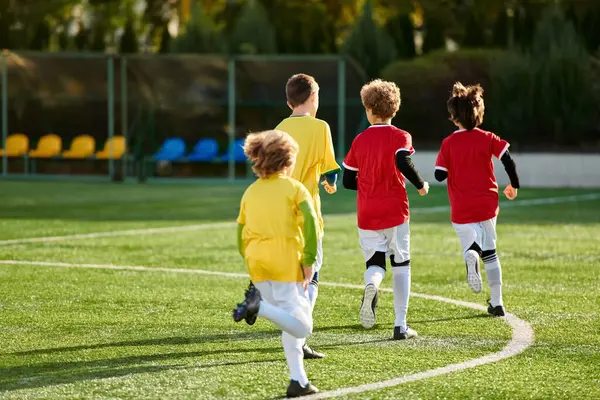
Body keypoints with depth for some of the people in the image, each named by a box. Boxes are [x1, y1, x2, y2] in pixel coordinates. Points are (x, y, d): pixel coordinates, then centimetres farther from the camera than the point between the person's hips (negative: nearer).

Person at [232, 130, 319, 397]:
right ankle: (259, 305, -33)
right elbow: (310, 221, -13)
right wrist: (309, 260, -11)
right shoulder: (294, 188, 4)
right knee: (301, 327, -10)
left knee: (291, 324, 17)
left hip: (257, 264, 6)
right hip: (287, 262, -6)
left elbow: (240, 239, 16)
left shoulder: (250, 192, 18)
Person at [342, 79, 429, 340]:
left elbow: (348, 181, 7)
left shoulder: (359, 140, 5)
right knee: (401, 265, 9)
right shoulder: (399, 136, -4)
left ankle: (371, 284, -30)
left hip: (367, 215, 2)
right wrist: (420, 185, -9)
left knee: (375, 262, 8)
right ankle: (400, 324, 3)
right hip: (395, 210, -2)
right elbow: (403, 161, -24)